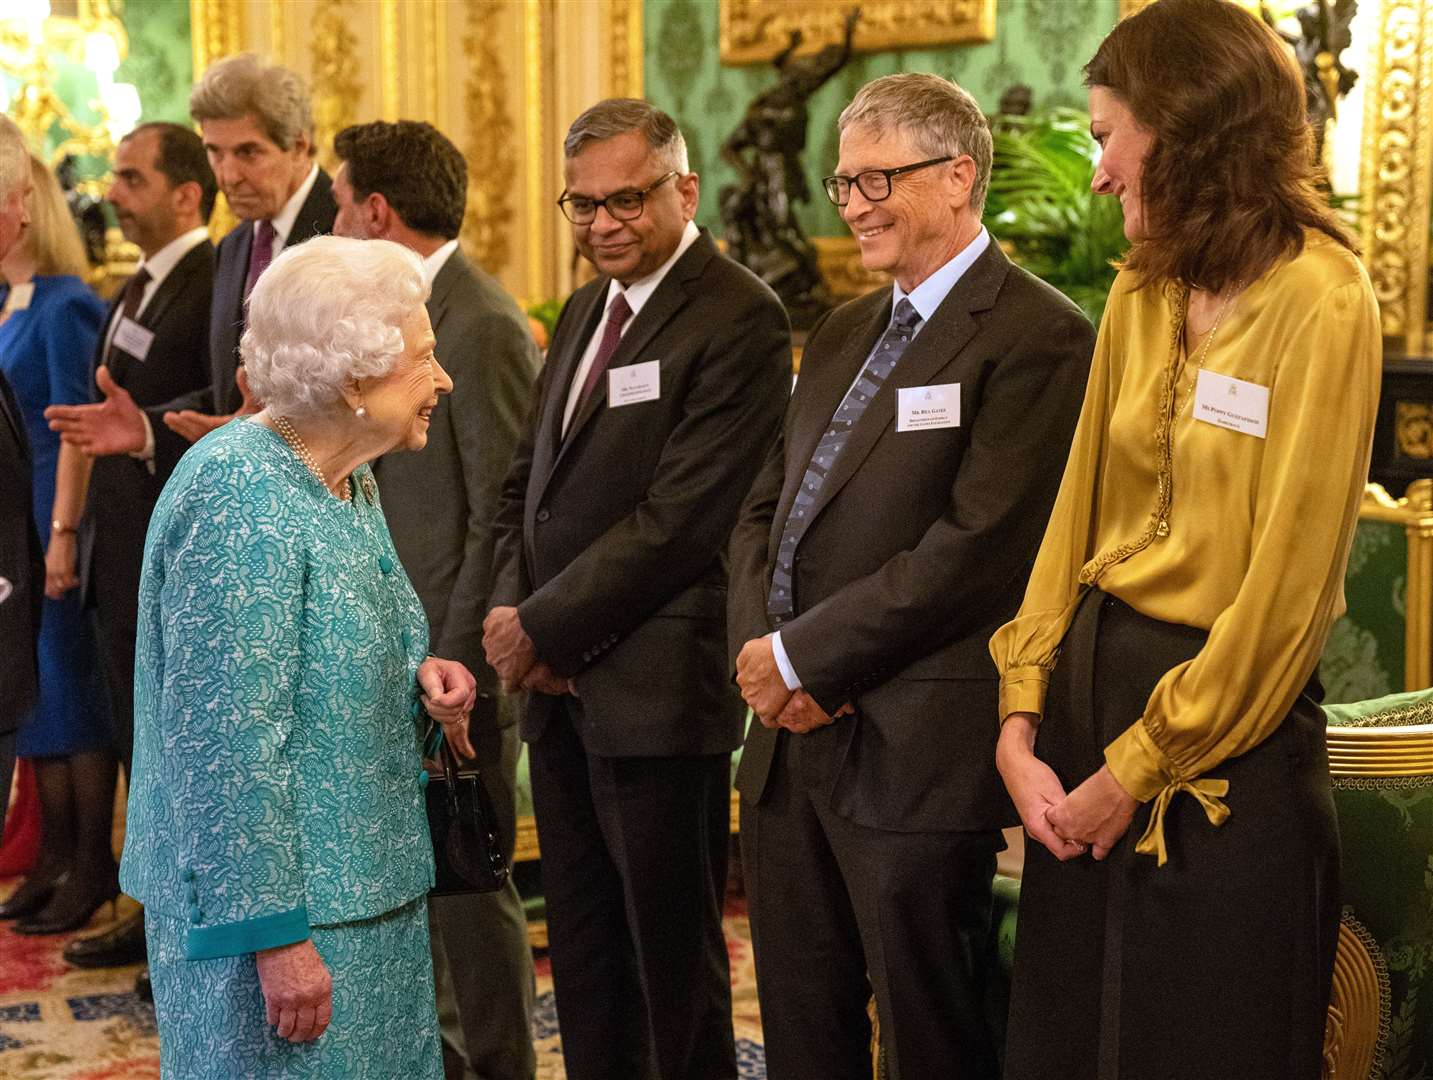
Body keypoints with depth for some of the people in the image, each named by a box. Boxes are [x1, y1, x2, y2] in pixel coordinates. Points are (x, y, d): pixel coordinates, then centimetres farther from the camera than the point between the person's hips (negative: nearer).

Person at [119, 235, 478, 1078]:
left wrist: (419, 678, -2)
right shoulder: (241, 500, -21)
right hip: (280, 912, -9)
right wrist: (273, 934, -22)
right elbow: (229, 744, -23)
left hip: (369, 889, 9)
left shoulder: (350, 481, 7)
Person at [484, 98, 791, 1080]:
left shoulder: (740, 317, -12)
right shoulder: (586, 310, 15)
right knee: (585, 954, 17)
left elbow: (678, 516, -19)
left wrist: (543, 627, -14)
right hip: (560, 684, 8)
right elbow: (526, 484, 17)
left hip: (655, 691, -8)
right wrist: (514, 609, -1)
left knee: (672, 957, 6)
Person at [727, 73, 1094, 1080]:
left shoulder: (1039, 337, -11)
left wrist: (804, 654, -14)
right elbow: (764, 509, 16)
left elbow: (977, 545, -19)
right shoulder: (841, 334, 16)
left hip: (916, 754, -8)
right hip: (791, 735, 8)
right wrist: (762, 649, -3)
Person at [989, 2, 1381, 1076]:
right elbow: (1076, 515, 6)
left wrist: (1139, 767, -12)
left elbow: (1286, 584, -17)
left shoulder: (1319, 301, -15)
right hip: (1090, 684, 7)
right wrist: (1022, 721, -3)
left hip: (1223, 740, -7)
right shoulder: (1141, 295, 7)